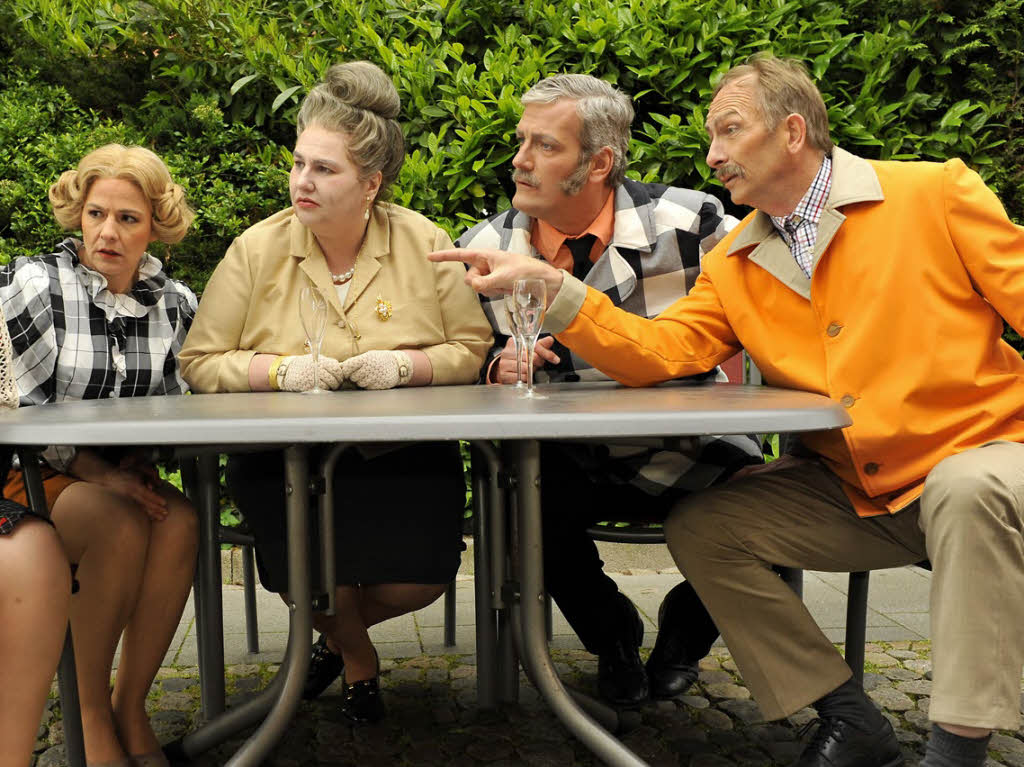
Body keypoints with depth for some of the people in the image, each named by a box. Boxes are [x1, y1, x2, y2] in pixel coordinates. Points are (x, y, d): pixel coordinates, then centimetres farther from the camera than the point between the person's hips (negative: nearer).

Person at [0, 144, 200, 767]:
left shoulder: (176, 304, 4)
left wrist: (138, 466, -10)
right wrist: (98, 473, -21)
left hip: (122, 478, 4)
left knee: (180, 523, -28)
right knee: (122, 527, -32)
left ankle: (131, 706, -12)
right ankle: (91, 712, -13)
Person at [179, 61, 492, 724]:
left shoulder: (424, 243, -2)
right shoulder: (258, 248, -3)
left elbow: (475, 350, -1)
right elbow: (200, 363, -1)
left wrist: (407, 364, -19)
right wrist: (280, 370, -18)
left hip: (405, 457, 1)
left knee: (419, 581, -17)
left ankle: (337, 628, 23)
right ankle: (358, 659, 18)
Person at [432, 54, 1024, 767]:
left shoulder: (936, 194, -6)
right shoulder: (733, 265, 6)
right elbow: (658, 352, -6)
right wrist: (548, 285, -15)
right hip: (846, 488, 5)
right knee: (697, 527, -8)